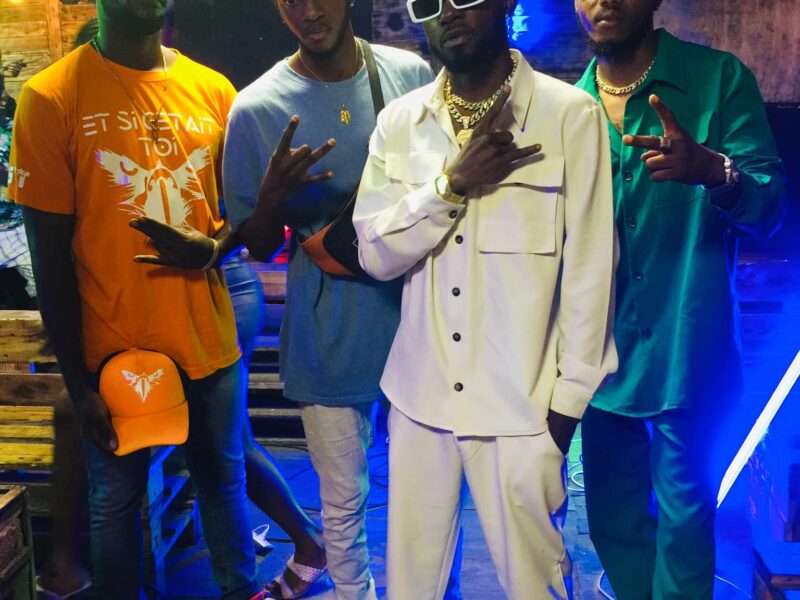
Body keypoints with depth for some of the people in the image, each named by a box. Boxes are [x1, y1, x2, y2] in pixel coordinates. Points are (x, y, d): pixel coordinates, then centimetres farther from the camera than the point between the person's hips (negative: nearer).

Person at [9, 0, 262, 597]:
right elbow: (51, 258, -6)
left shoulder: (213, 90, 1)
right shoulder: (50, 97, -8)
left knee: (224, 479, 17)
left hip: (210, 340, 3)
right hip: (115, 351, -3)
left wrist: (210, 246, -11)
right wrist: (78, 381, -6)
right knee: (115, 498, 13)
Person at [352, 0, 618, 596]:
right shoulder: (400, 121, 3)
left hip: (520, 399, -3)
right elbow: (374, 252, -2)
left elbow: (590, 267, -6)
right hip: (421, 392, 4)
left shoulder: (570, 113, -9)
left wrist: (570, 397, -5)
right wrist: (452, 184, -16)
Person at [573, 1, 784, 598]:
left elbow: (770, 206, -12)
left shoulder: (720, 79, -6)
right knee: (612, 517, 17)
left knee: (683, 521, 8)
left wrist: (714, 170, -33)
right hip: (602, 350, 4)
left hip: (686, 351, -4)